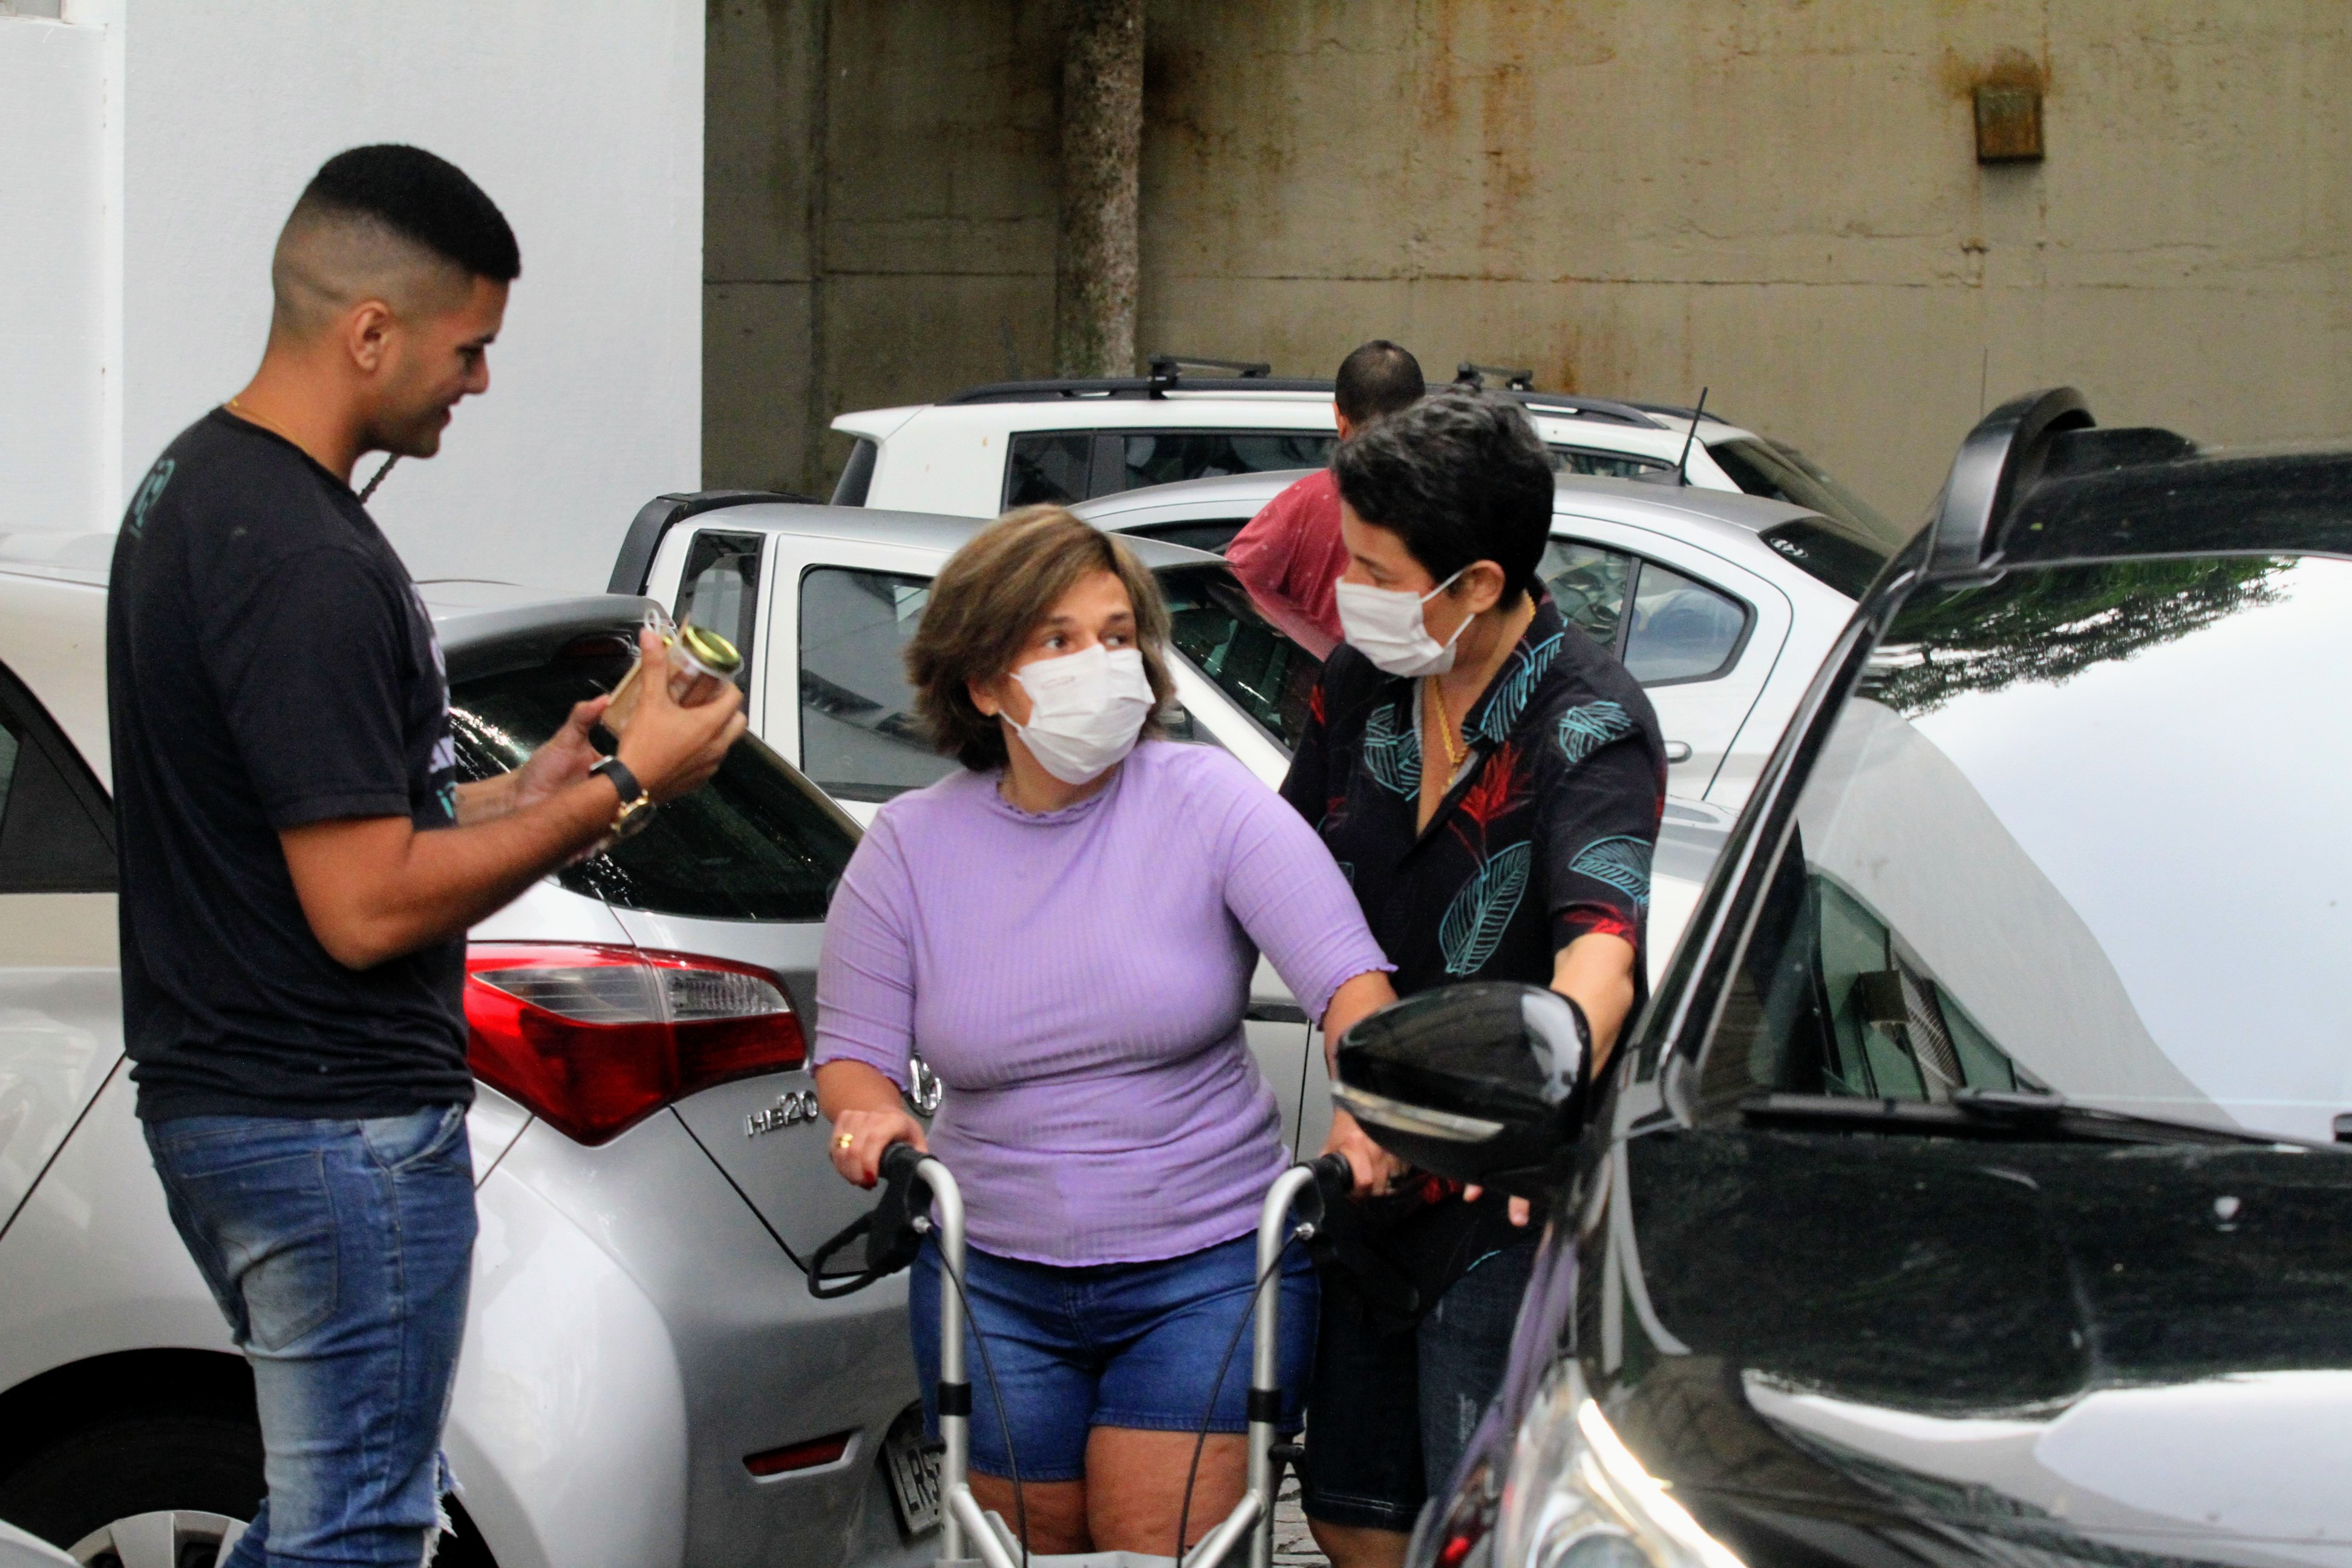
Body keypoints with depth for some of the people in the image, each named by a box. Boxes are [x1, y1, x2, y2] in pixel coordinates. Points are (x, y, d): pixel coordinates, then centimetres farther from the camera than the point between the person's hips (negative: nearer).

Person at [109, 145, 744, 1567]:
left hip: (218, 1107, 10)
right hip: (340, 1128, -10)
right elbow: (367, 906, -23)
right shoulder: (304, 564, -22)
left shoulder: (193, 485, 11)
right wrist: (622, 788, -14)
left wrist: (536, 788, 11)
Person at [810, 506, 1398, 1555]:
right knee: (1025, 1548, 8)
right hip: (992, 1281, 3)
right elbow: (851, 1052, 3)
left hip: (1208, 1266, -2)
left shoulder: (1208, 803, -6)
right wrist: (870, 1113, -20)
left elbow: (1348, 980, -14)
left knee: (1163, 1546, -10)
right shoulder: (910, 847, 1)